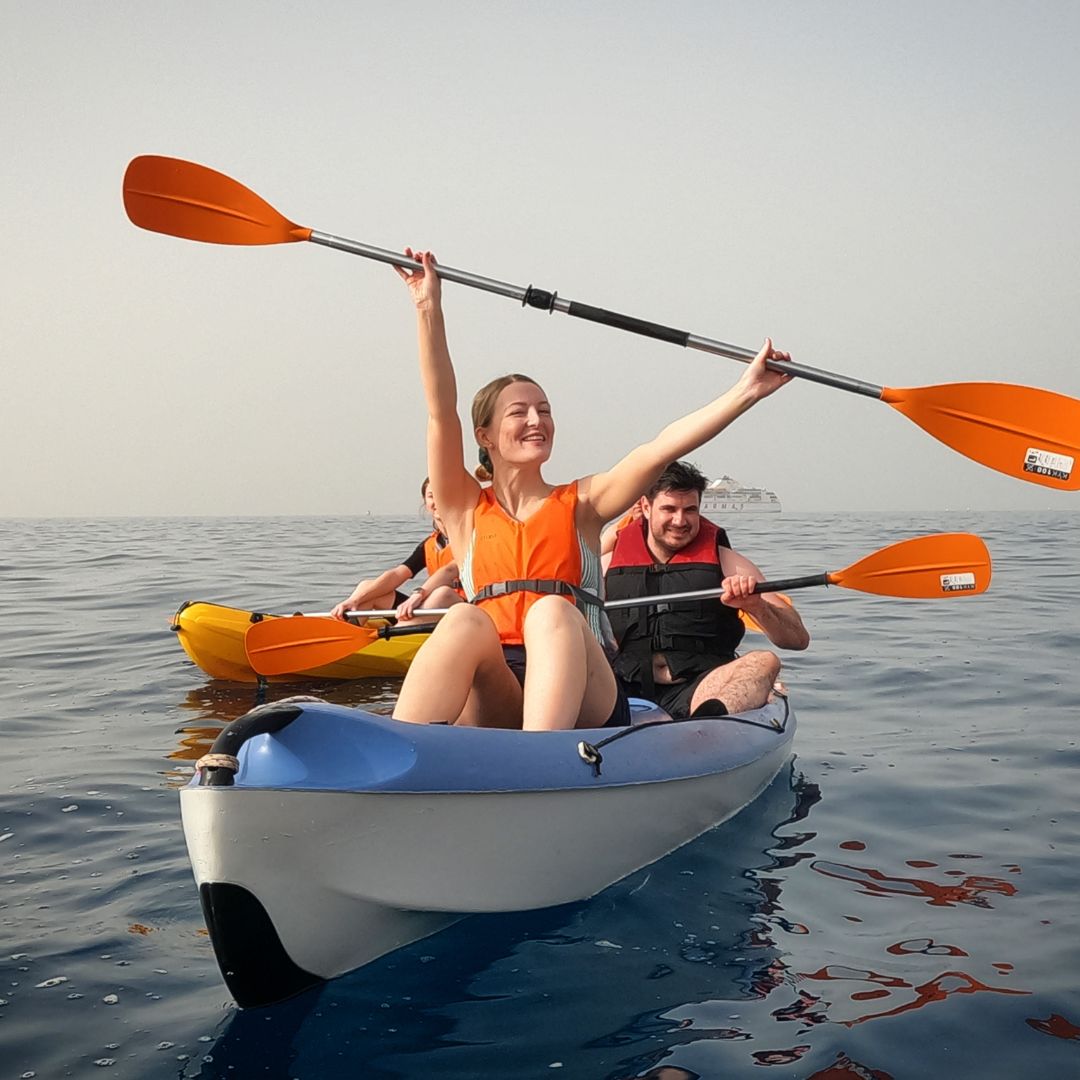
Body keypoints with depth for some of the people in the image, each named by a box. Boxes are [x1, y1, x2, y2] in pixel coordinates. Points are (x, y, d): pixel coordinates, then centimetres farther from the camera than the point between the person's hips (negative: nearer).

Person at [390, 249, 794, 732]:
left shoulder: (580, 504, 14)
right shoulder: (467, 511, 14)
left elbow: (659, 450, 1)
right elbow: (442, 414, 2)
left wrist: (747, 390, -10)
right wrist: (429, 310, -6)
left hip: (578, 701, 0)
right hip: (490, 705, 0)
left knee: (552, 612, -31)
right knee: (465, 621, -30)